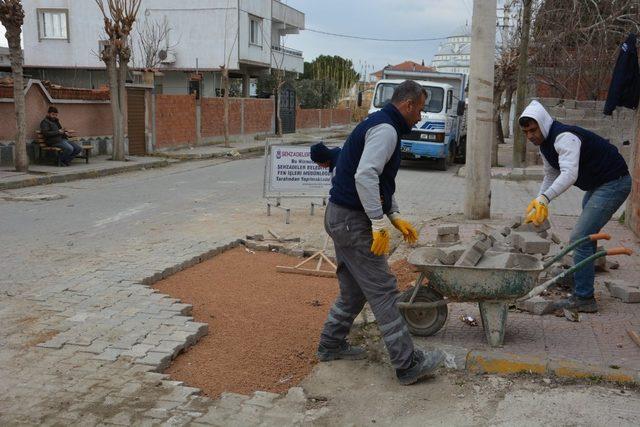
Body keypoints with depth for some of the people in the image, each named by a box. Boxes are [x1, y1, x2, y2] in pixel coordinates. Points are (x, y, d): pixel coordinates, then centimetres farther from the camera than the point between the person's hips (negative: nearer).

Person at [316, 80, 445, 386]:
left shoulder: (380, 125, 19)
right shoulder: (386, 129, -15)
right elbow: (365, 176, -29)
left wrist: (396, 218, 17)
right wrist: (380, 224, -24)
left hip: (342, 218, 11)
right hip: (353, 221, -11)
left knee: (354, 289, 20)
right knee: (383, 292, -6)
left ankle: (331, 345, 32)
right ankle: (408, 365, 1)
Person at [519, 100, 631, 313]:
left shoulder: (564, 137, -26)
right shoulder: (545, 143, 6)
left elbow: (569, 174, -40)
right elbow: (551, 176, 16)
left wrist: (544, 198, -49)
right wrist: (539, 203, 6)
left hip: (614, 183, -11)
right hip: (596, 185, 11)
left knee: (580, 238, -15)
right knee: (586, 235, 21)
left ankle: (584, 299, -9)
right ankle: (583, 288, 36)